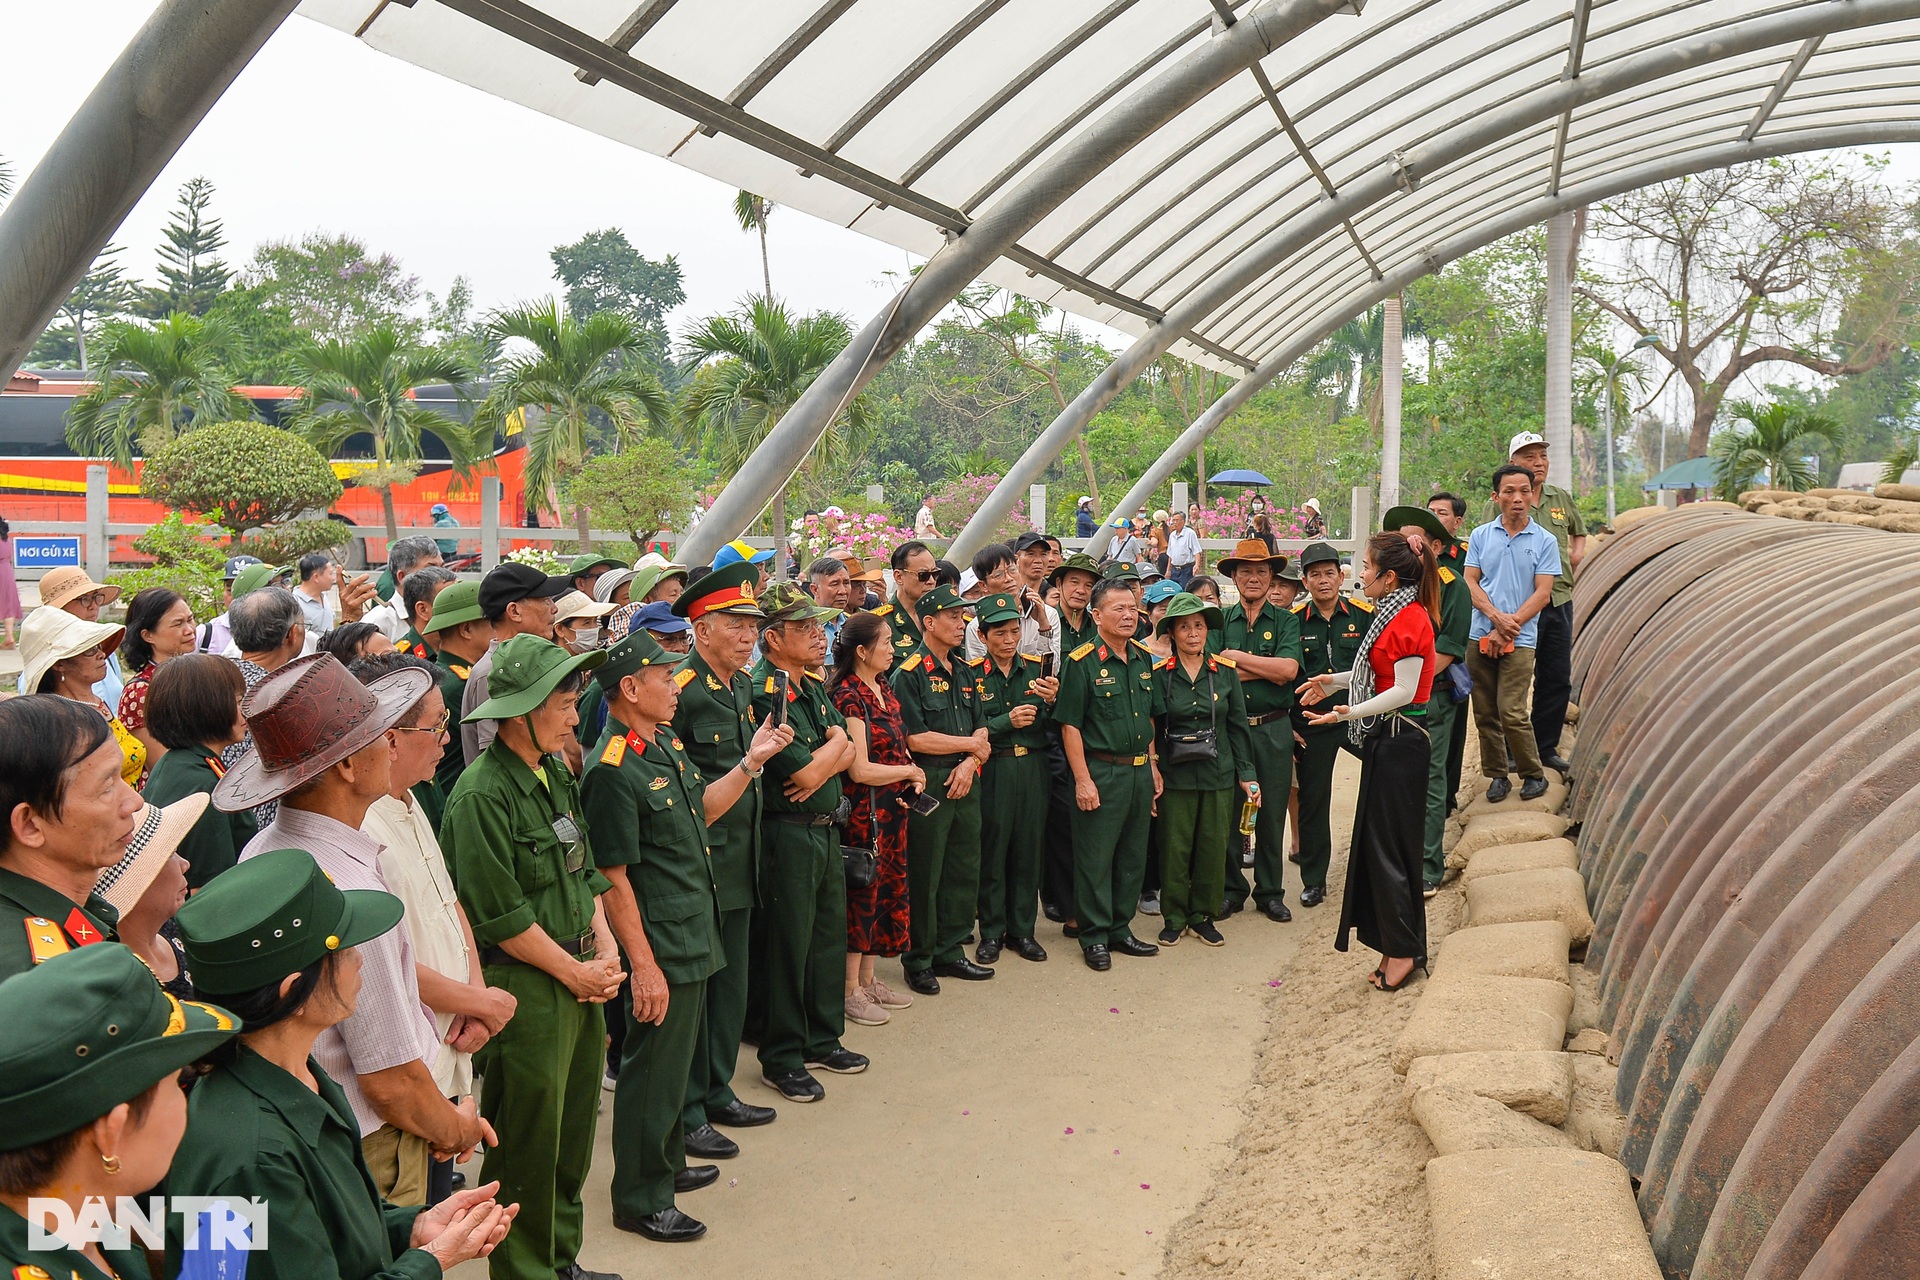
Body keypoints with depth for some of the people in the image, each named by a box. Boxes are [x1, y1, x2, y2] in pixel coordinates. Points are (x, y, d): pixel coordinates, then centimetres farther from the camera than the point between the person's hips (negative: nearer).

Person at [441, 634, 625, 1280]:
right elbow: (501, 914, -20)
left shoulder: (556, 774, 8)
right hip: (526, 989, -8)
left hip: (579, 981, 8)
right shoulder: (482, 794, -19)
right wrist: (576, 972, -11)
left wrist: (604, 948, 2)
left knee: (574, 1129, 18)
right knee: (529, 1144, 5)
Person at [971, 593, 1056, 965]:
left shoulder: (1037, 668, 6)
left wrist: (1051, 701, -15)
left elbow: (1053, 725, 4)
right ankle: (992, 932, 16)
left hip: (1033, 767, 3)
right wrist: (1007, 721, -19)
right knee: (992, 850, 3)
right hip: (993, 770, -3)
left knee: (1029, 848, 8)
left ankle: (1022, 930, 20)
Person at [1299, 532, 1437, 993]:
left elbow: (1404, 690, -22)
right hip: (1387, 739, 10)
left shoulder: (1409, 620, -18)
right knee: (1379, 842, 13)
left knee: (1387, 846, -4)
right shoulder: (1394, 615, 13)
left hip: (1399, 741, -10)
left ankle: (1402, 951, 6)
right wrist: (1335, 681, 22)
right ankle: (1400, 947, 20)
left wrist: (1352, 712, -30)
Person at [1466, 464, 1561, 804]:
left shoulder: (1544, 541, 2)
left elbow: (1543, 593, -3)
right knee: (1485, 712, 5)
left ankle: (1533, 774, 8)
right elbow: (1470, 582, 4)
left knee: (1512, 712, -10)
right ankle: (1497, 775, 18)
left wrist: (1508, 628, -10)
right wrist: (1496, 616, -12)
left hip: (1520, 639, -3)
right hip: (1479, 635, 3)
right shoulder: (1481, 536, 8)